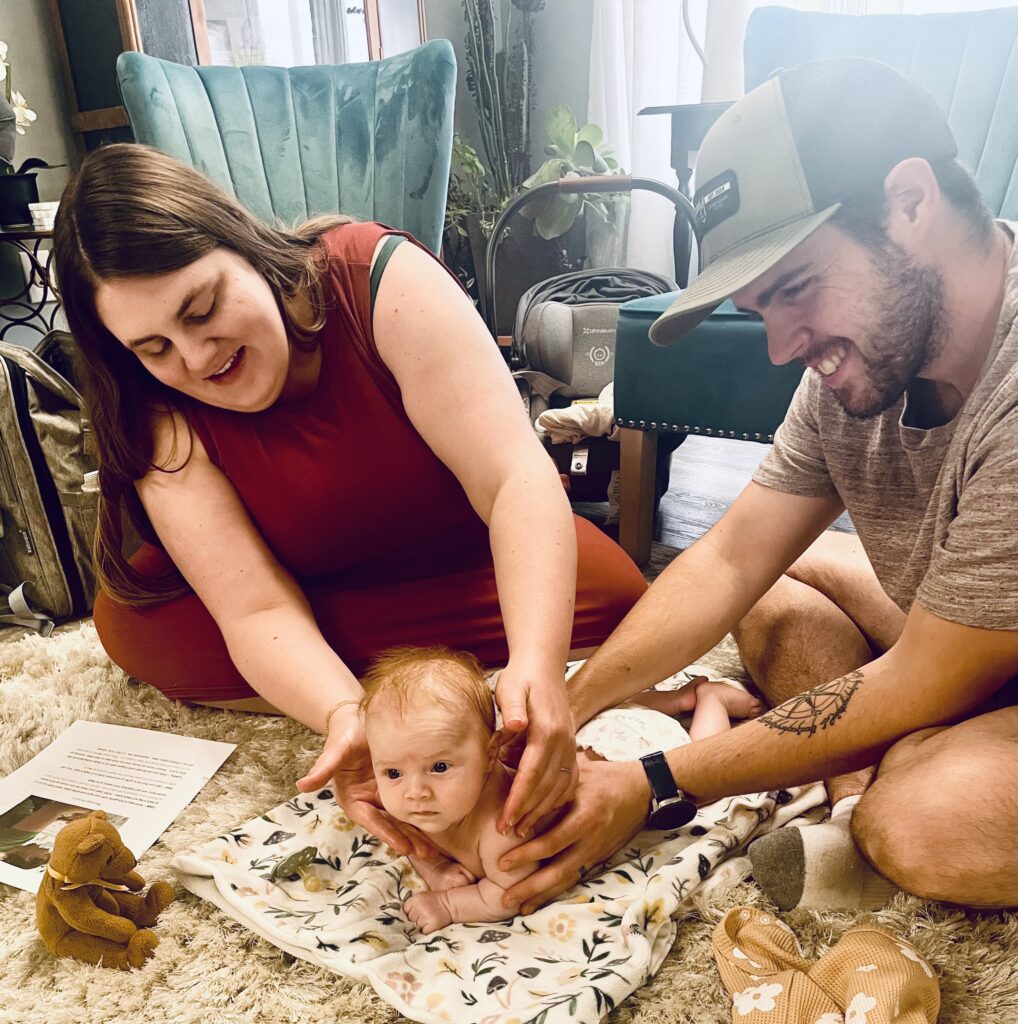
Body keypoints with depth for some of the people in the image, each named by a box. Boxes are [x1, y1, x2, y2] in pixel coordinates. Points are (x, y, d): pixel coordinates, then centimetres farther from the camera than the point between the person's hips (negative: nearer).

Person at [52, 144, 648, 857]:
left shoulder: (381, 275, -26)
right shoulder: (162, 417, -19)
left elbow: (516, 476, -34)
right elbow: (259, 610, -27)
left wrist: (536, 665, -48)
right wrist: (349, 717, -47)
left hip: (464, 562, -2)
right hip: (318, 598, 3)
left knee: (610, 592, -29)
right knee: (131, 624, -23)